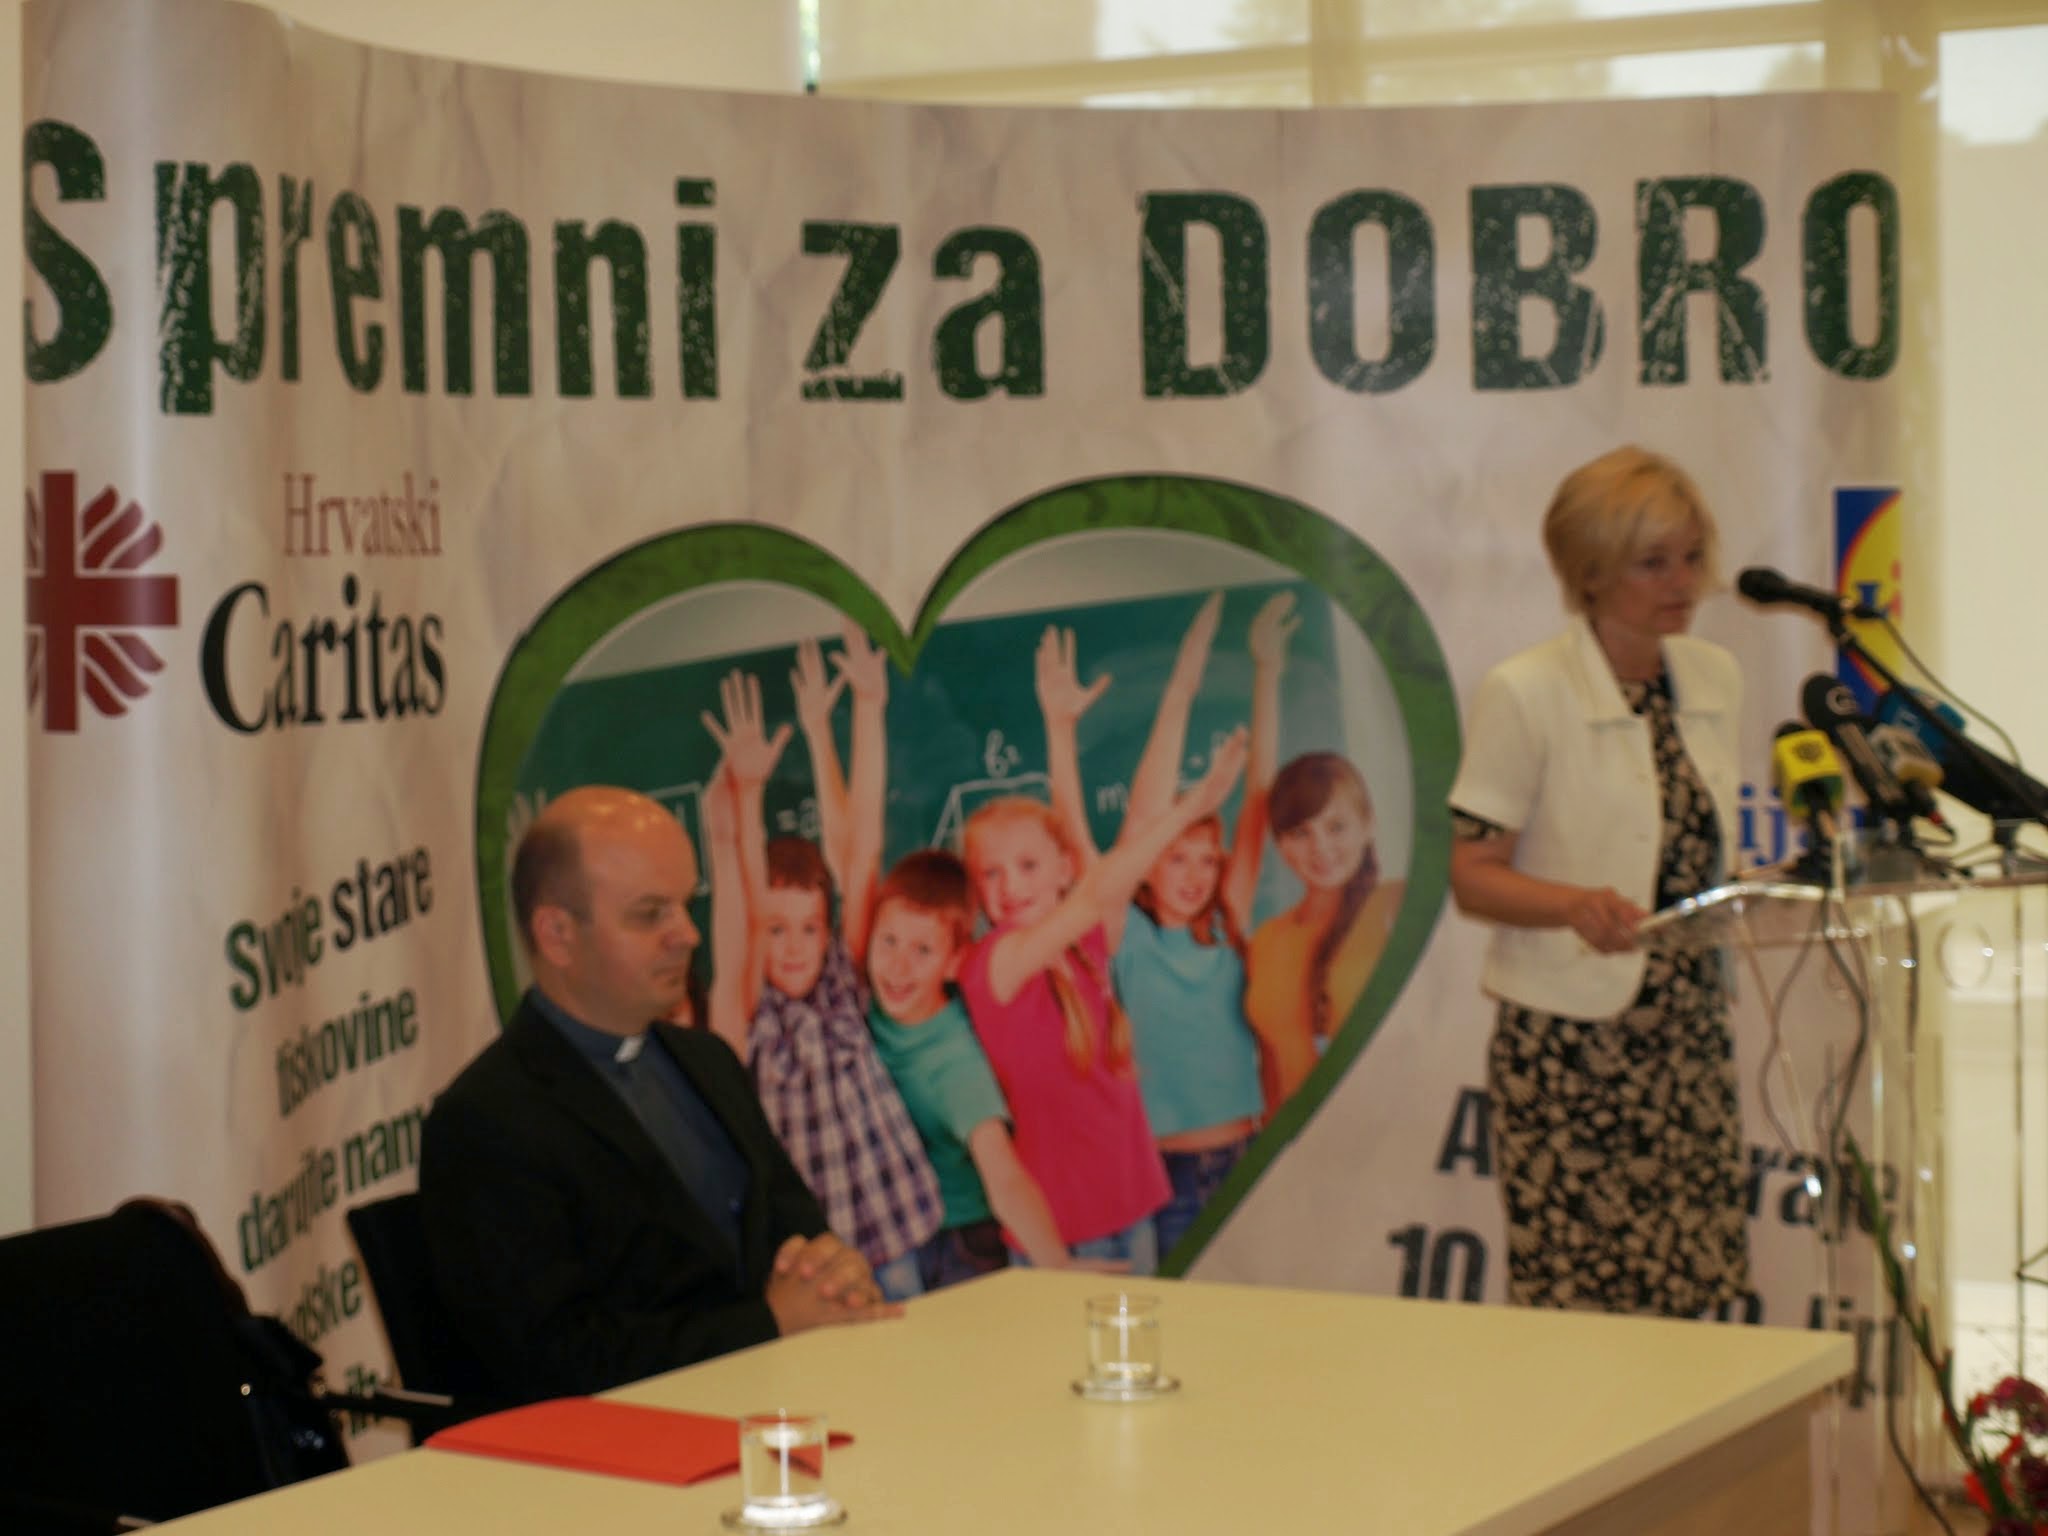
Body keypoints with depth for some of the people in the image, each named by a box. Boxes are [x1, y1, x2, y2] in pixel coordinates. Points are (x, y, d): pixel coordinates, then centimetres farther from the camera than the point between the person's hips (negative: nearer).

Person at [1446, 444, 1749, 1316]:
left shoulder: (1714, 680, 9)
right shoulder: (1525, 694, -10)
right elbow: (1472, 876, -10)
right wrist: (1578, 906, -28)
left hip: (1690, 1034, 6)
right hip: (1567, 1045, -6)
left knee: (1687, 1295, 6)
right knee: (1576, 1309, -5)